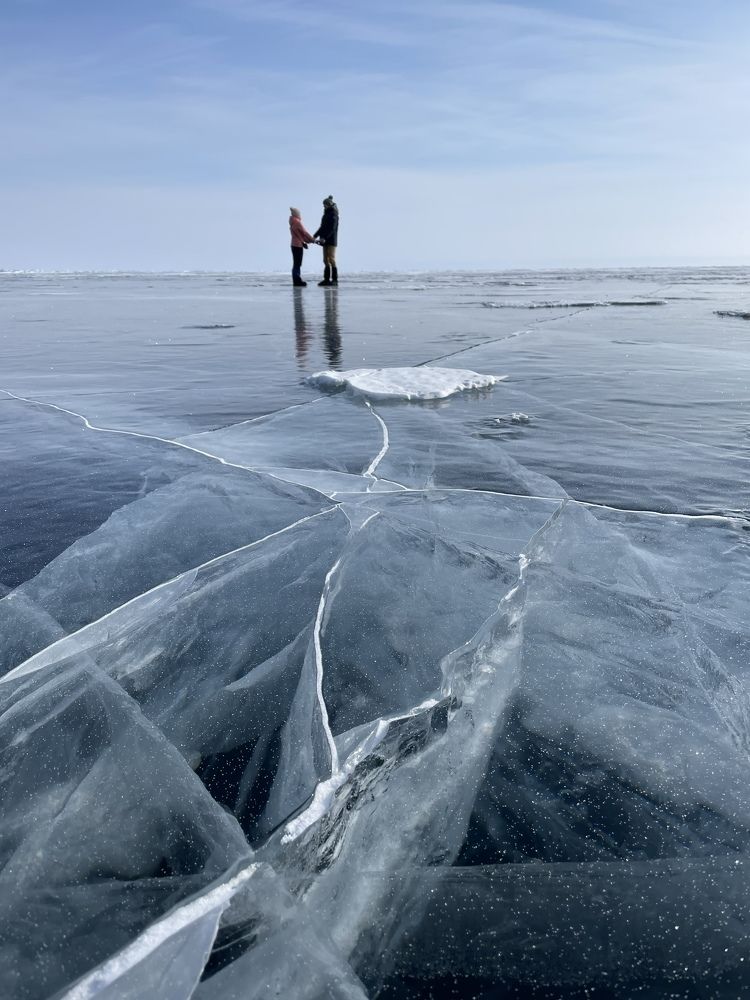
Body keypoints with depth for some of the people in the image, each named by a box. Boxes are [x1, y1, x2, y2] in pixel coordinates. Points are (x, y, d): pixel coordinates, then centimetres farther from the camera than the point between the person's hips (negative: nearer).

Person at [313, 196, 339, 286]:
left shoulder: (333, 214, -8)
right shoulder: (326, 214, 18)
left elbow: (332, 228, -18)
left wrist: (324, 238, -26)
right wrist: (315, 236, 7)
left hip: (331, 240, -8)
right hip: (325, 241, 8)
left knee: (331, 259, -11)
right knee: (325, 260, 5)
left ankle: (335, 279, -10)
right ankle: (326, 279, 5)